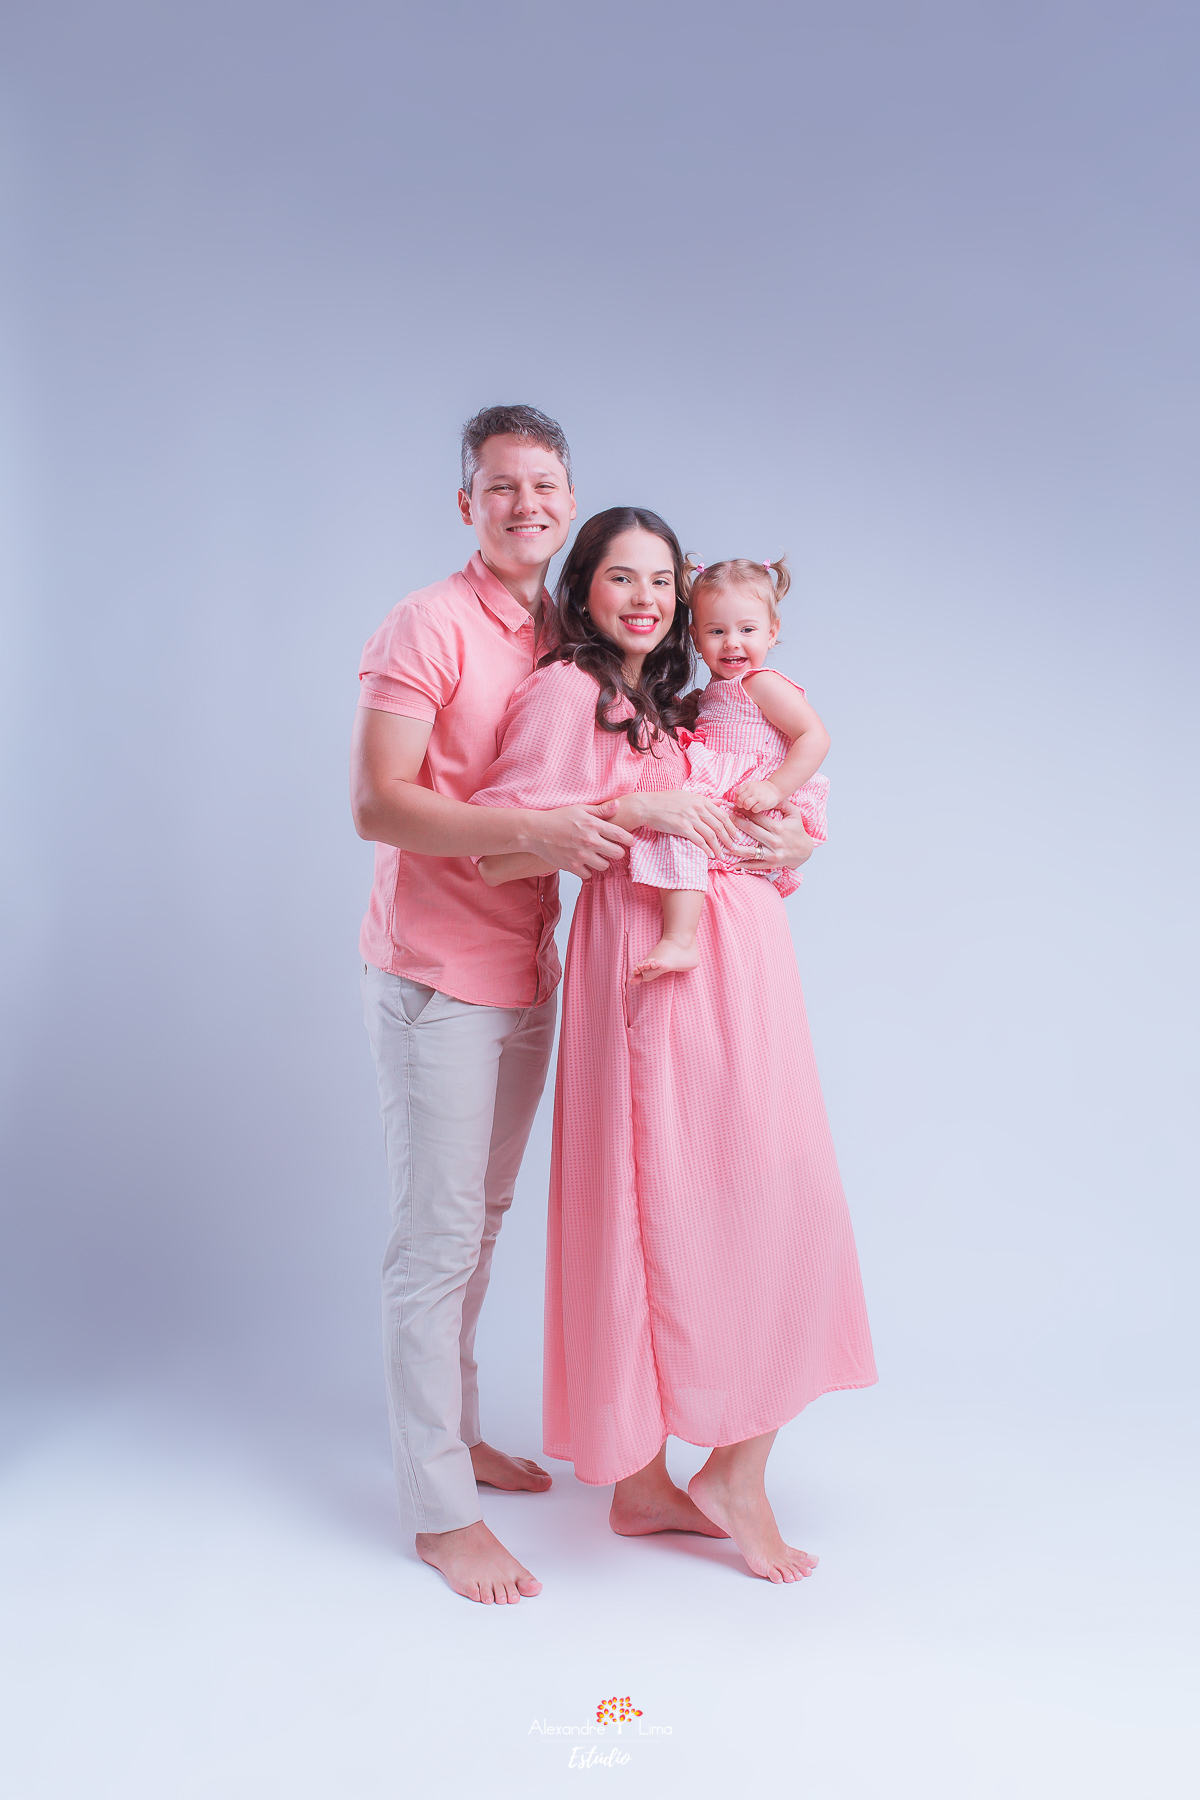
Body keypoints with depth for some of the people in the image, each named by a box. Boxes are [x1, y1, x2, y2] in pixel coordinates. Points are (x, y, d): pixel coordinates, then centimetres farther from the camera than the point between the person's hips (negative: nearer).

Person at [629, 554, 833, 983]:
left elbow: (815, 737, -14)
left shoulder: (763, 683, -6)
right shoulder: (713, 693, 21)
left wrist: (774, 789, -22)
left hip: (749, 819, -10)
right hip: (712, 810, 10)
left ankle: (678, 941, -37)